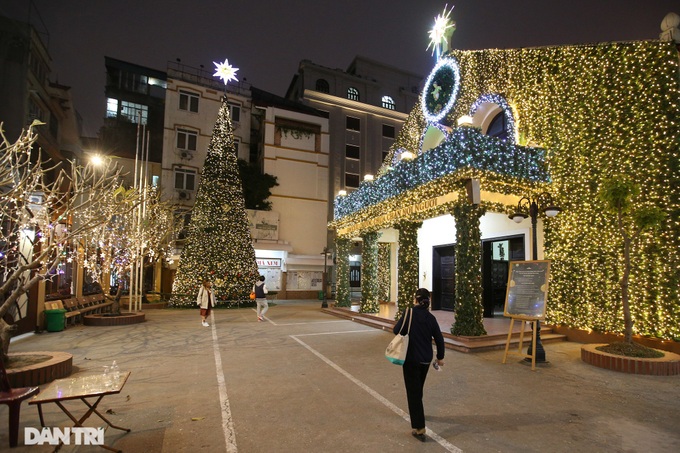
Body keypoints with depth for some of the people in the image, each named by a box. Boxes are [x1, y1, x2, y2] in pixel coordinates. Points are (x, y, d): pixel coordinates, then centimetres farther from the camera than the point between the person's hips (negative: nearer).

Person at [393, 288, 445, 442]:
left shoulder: (410, 312, -15)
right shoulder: (431, 317, -2)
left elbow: (396, 330, -12)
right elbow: (439, 339, 2)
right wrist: (440, 357, 16)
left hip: (411, 358, -5)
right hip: (426, 359, 5)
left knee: (413, 391, 2)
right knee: (418, 388, 26)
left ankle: (419, 428, 1)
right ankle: (416, 412, 46)